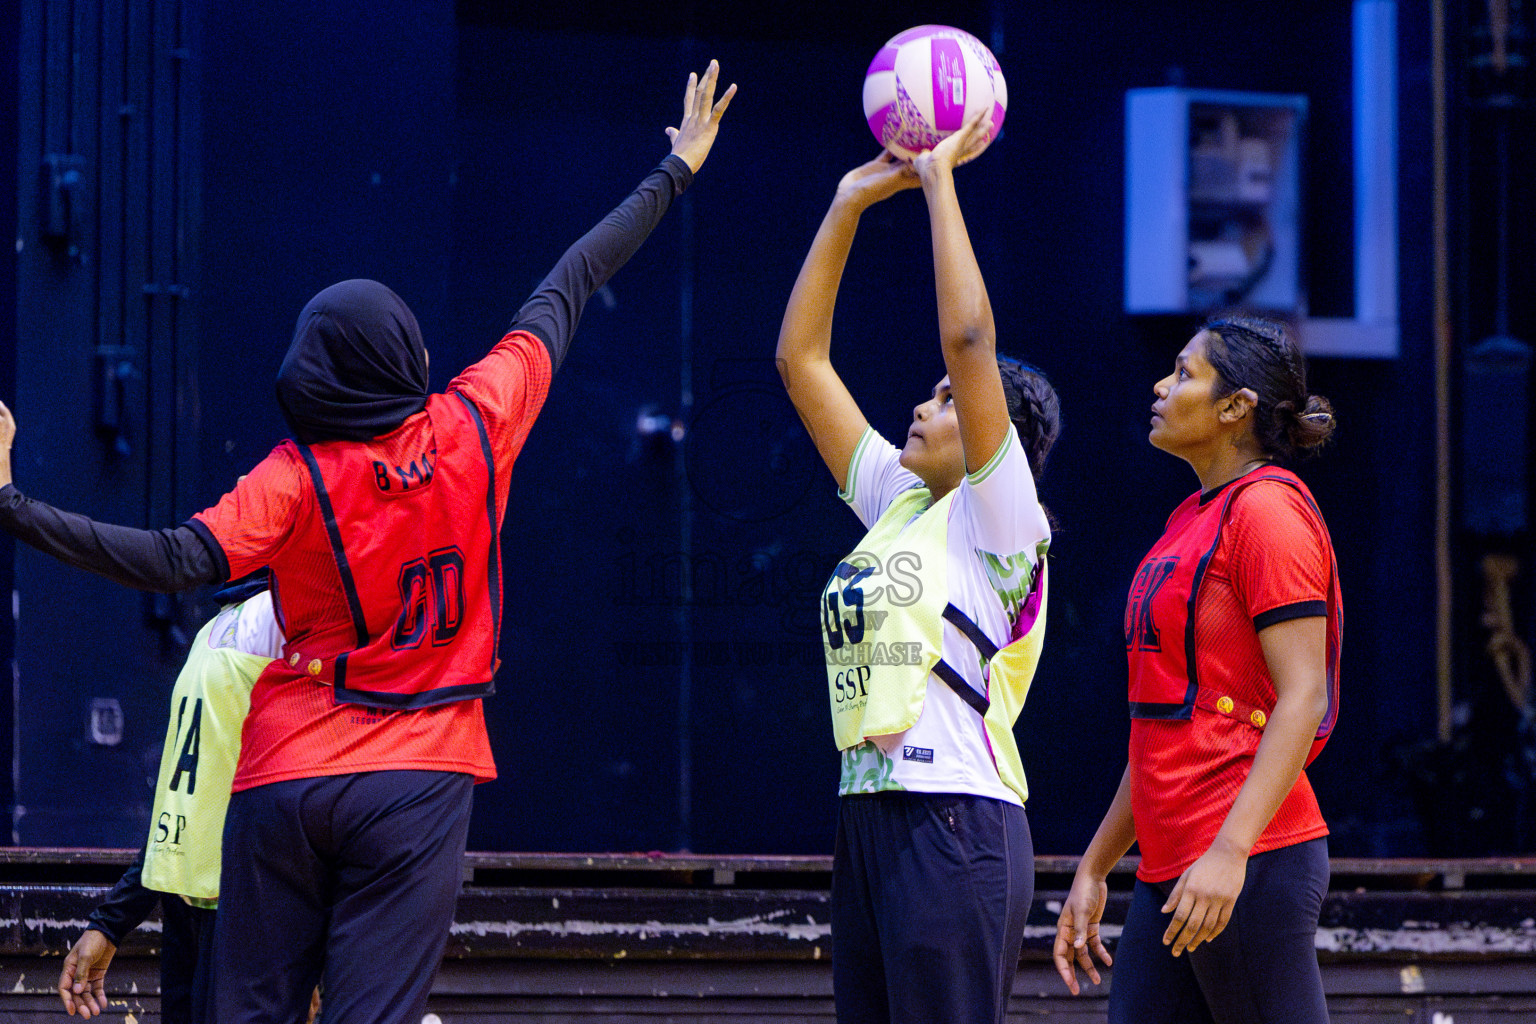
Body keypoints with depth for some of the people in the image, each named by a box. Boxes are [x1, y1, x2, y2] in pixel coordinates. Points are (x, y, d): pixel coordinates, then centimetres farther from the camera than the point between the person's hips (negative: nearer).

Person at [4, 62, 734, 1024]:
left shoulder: (294, 476, -8)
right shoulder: (475, 427, -2)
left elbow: (183, 561, -21)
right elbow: (565, 292, 9)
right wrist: (673, 177, 19)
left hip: (284, 782, -1)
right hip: (418, 782, 1)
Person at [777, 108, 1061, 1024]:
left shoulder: (999, 517, -3)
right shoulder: (897, 502, 18)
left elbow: (968, 335, -15)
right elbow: (801, 358, 20)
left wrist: (940, 179, -8)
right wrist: (851, 202, 15)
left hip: (956, 821, -8)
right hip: (872, 816, 8)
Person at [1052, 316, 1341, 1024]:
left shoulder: (1267, 509, -8)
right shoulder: (1193, 519, 20)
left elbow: (1301, 700, -17)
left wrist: (1230, 851, -25)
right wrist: (1093, 868, 23)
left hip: (1251, 865, -9)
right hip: (1170, 870, 9)